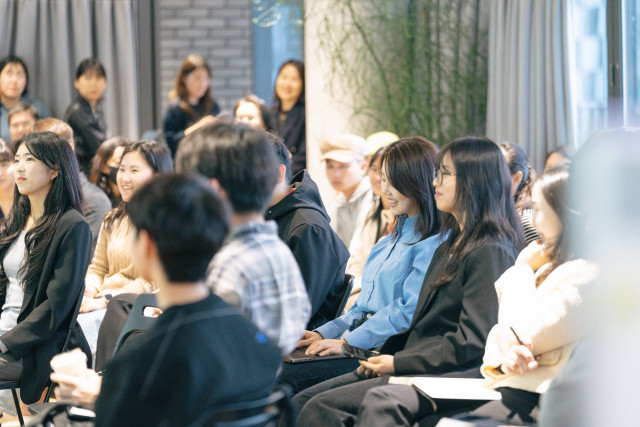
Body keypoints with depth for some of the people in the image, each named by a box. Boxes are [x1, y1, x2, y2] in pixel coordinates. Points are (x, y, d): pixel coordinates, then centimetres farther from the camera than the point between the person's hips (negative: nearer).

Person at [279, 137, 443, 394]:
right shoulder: (389, 242, 23)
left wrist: (348, 342, -19)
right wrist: (325, 334, 8)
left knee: (286, 378, -23)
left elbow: (410, 310, -17)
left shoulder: (433, 244, -9)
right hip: (358, 347, 9)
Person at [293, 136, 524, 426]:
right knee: (302, 401, -3)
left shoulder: (491, 253, -11)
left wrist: (399, 362, -13)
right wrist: (385, 354, 5)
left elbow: (473, 341, -17)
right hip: (416, 366, 10)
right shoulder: (448, 247, 21)